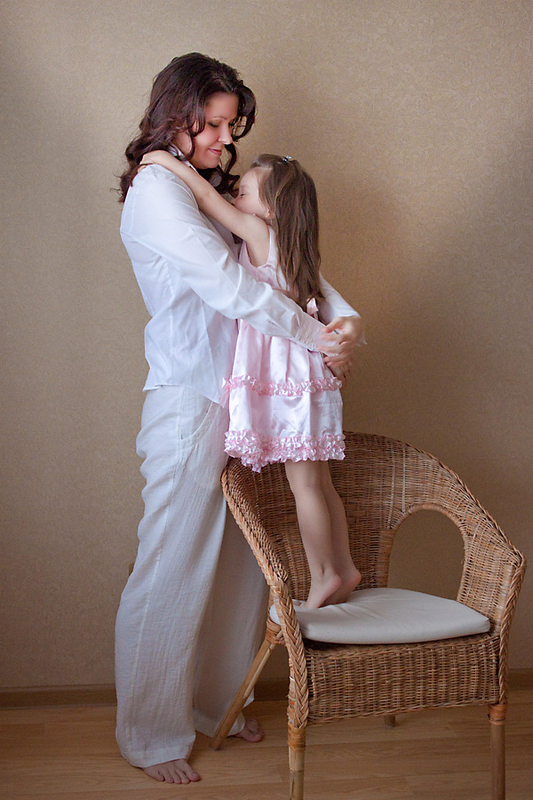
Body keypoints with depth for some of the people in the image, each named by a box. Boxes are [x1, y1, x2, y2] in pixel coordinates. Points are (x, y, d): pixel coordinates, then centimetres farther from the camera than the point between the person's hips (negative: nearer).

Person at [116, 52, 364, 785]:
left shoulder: (217, 190, 17)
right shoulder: (155, 188, -9)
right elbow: (226, 282, -18)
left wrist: (345, 315, -5)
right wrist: (315, 336, -14)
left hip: (243, 395, 8)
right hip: (189, 401, -8)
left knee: (240, 559, 13)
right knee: (174, 566, 0)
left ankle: (214, 703, 30)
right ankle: (151, 735, 15)